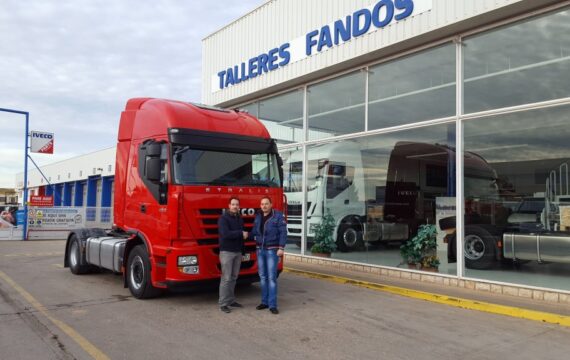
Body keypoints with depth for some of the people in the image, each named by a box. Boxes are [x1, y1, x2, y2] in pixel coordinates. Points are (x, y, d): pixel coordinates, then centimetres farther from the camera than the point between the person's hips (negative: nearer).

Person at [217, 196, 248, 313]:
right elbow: (225, 234, -21)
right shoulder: (223, 218, -8)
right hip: (226, 252, -6)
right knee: (226, 278, -6)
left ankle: (231, 300, 19)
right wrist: (241, 233, -14)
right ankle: (223, 304, 0)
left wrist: (245, 236, 2)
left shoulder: (240, 219, 14)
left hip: (238, 252, 7)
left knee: (234, 277, 9)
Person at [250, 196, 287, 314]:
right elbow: (254, 232, 16)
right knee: (263, 277, 10)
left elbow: (283, 232, -11)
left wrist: (281, 248, -18)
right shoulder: (258, 216, 10)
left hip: (272, 250, -5)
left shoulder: (278, 216, -7)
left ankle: (272, 305, -1)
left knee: (271, 277, -6)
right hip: (260, 250, 5)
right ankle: (264, 301, 19)